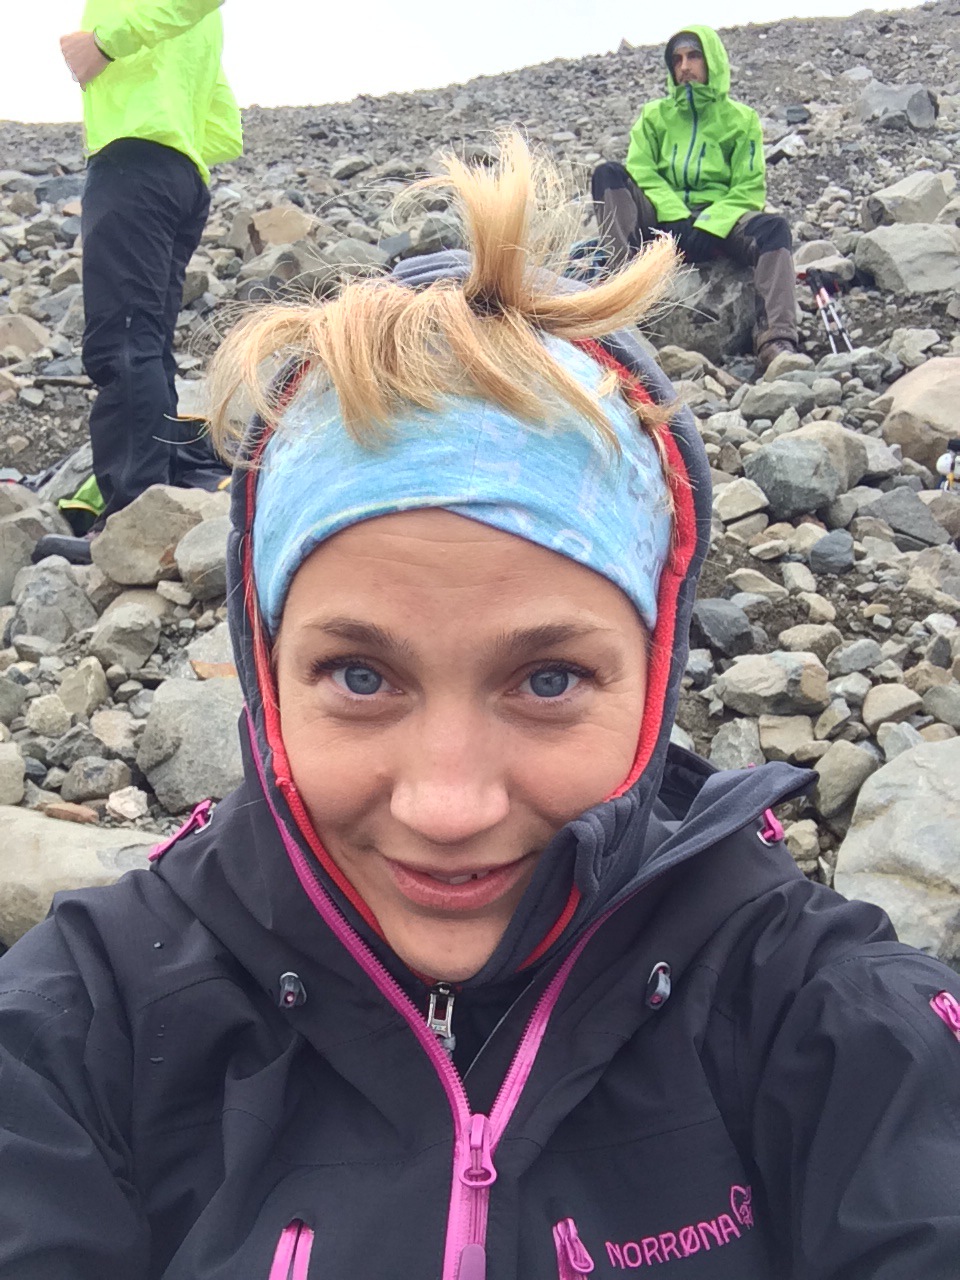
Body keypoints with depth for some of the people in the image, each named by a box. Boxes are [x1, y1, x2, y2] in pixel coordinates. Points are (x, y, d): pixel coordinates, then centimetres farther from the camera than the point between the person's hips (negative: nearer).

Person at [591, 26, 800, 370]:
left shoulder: (742, 119, 14)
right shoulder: (655, 115, 19)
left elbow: (749, 189, 3)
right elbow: (640, 169, 3)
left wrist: (709, 226, -16)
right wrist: (675, 216, -15)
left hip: (716, 223, -1)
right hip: (662, 220, 2)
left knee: (773, 228, -31)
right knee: (608, 174, -19)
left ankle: (776, 340, -48)